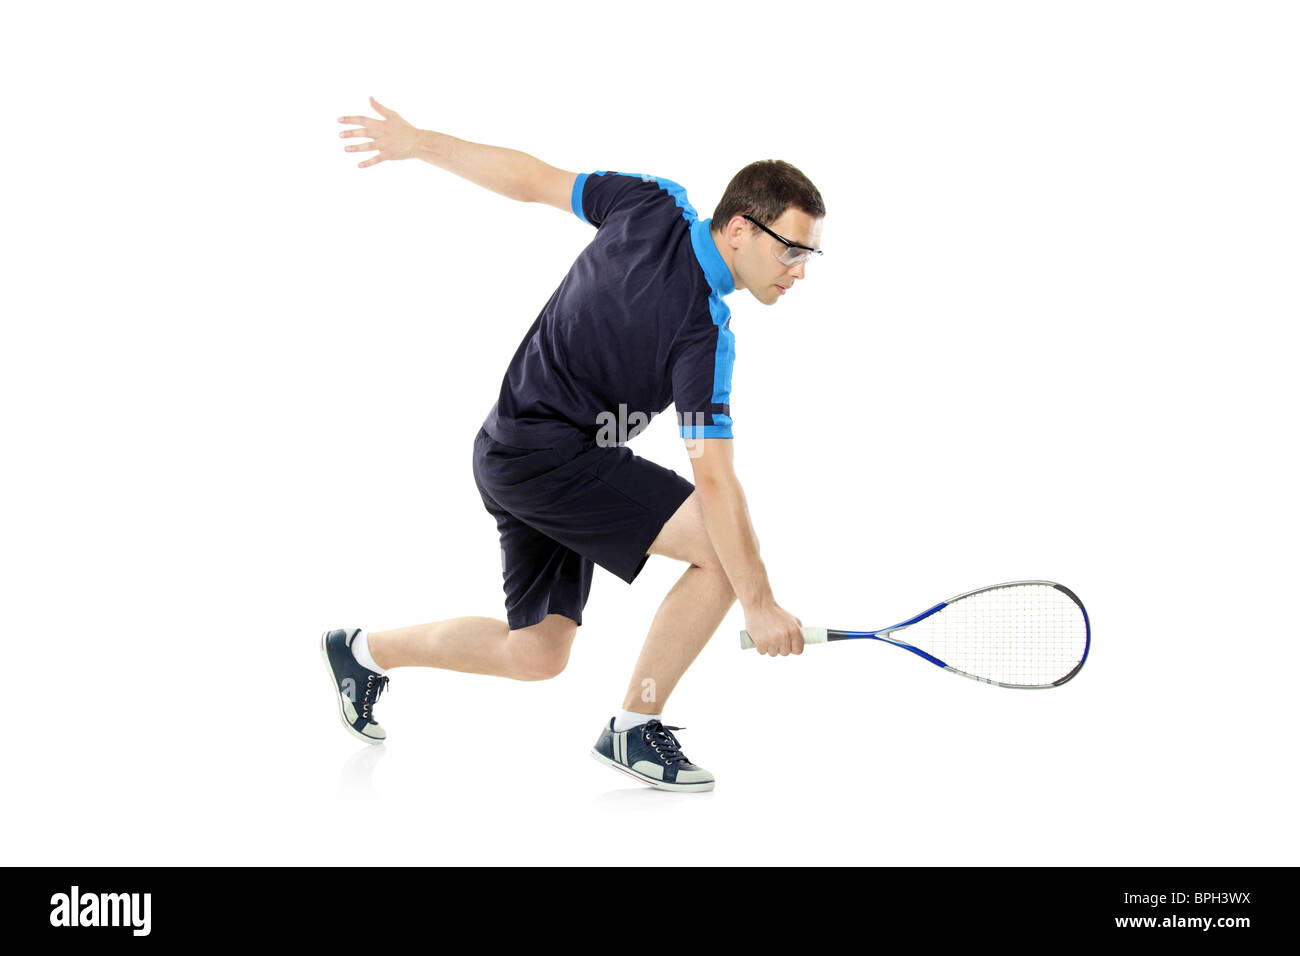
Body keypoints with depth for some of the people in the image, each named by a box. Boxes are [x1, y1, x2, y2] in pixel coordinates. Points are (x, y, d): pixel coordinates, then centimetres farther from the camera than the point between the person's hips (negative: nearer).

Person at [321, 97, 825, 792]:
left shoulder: (654, 204, -4)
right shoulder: (703, 334, -24)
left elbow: (531, 179, 3)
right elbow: (713, 480, -27)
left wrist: (421, 144, 14)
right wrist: (757, 603, -23)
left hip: (508, 451, 9)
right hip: (551, 455, -9)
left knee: (538, 653, 17)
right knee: (721, 547, -18)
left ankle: (365, 651, 32)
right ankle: (634, 729, -7)